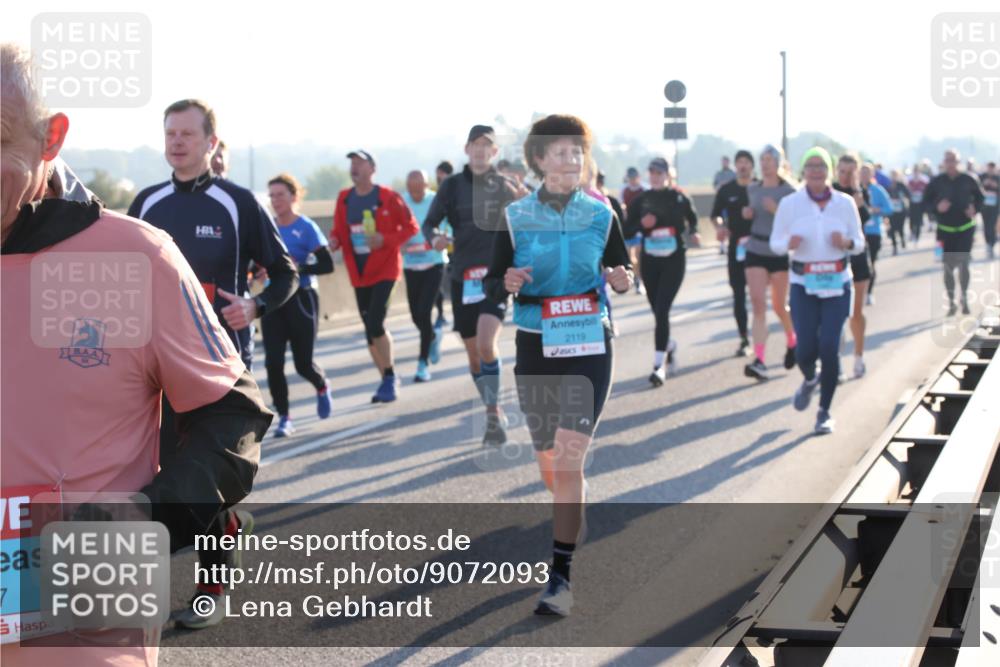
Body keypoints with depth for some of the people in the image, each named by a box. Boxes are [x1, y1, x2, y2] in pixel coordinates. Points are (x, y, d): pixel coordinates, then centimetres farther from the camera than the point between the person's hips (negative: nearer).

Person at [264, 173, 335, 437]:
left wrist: (298, 268, -23)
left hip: (301, 299, -4)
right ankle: (284, 418, 4)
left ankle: (322, 388, 36)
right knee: (273, 361, -7)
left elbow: (327, 265, -13)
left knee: (303, 363, 2)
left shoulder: (306, 227, -8)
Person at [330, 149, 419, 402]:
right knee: (370, 329, 9)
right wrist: (334, 240, -10)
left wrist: (386, 240, -19)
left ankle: (390, 377, 1)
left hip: (384, 269, -5)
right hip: (358, 273, 5)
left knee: (375, 325, -17)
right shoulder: (344, 198, 5)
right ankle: (387, 380, 22)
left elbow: (411, 226, -4)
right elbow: (339, 230, 13)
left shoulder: (388, 197, -8)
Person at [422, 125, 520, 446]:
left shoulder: (506, 187, 3)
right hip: (463, 276, 3)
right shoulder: (453, 185, 5)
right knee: (473, 352, 9)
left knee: (487, 344, -22)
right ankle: (495, 414, 26)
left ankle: (493, 414, -12)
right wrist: (434, 236, -19)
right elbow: (430, 221, 1)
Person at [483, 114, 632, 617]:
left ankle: (560, 578, -10)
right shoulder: (515, 217, 0)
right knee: (547, 462, 13)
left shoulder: (600, 215, 1)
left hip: (589, 348, -1)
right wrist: (508, 282, -21)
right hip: (536, 349, 2)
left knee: (569, 461, -12)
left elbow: (623, 269, 12)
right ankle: (573, 526, 43)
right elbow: (492, 286, 1)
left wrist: (621, 280, -11)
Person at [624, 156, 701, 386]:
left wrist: (693, 233, -3)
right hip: (649, 261, 3)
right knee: (658, 311, 12)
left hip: (673, 261, -3)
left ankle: (659, 365, -12)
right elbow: (627, 231, 3)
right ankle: (669, 346, 43)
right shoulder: (640, 200, 1)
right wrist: (641, 224, -16)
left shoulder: (679, 198, -2)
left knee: (662, 310, -13)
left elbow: (692, 218, 17)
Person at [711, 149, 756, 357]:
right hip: (736, 247, 2)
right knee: (738, 294, 2)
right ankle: (744, 340, 9)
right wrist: (720, 226, -8)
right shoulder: (726, 190, 6)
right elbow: (716, 215, 12)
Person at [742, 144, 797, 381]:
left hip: (779, 254, -3)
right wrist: (747, 214, -1)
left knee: (779, 306, 10)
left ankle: (792, 342, 41)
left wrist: (776, 210, -24)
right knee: (758, 305, -10)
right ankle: (759, 361, -17)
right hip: (755, 252, 3)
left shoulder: (788, 192, -8)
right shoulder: (752, 189, 6)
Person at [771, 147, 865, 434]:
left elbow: (860, 243, 8)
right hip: (803, 284, 0)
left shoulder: (845, 203, 1)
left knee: (829, 347, -9)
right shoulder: (790, 203, -1)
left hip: (837, 284, 0)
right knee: (806, 348, -7)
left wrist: (846, 242, -14)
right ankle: (809, 380, 32)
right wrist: (789, 244, -20)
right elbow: (775, 243, 3)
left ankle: (825, 412, 10)